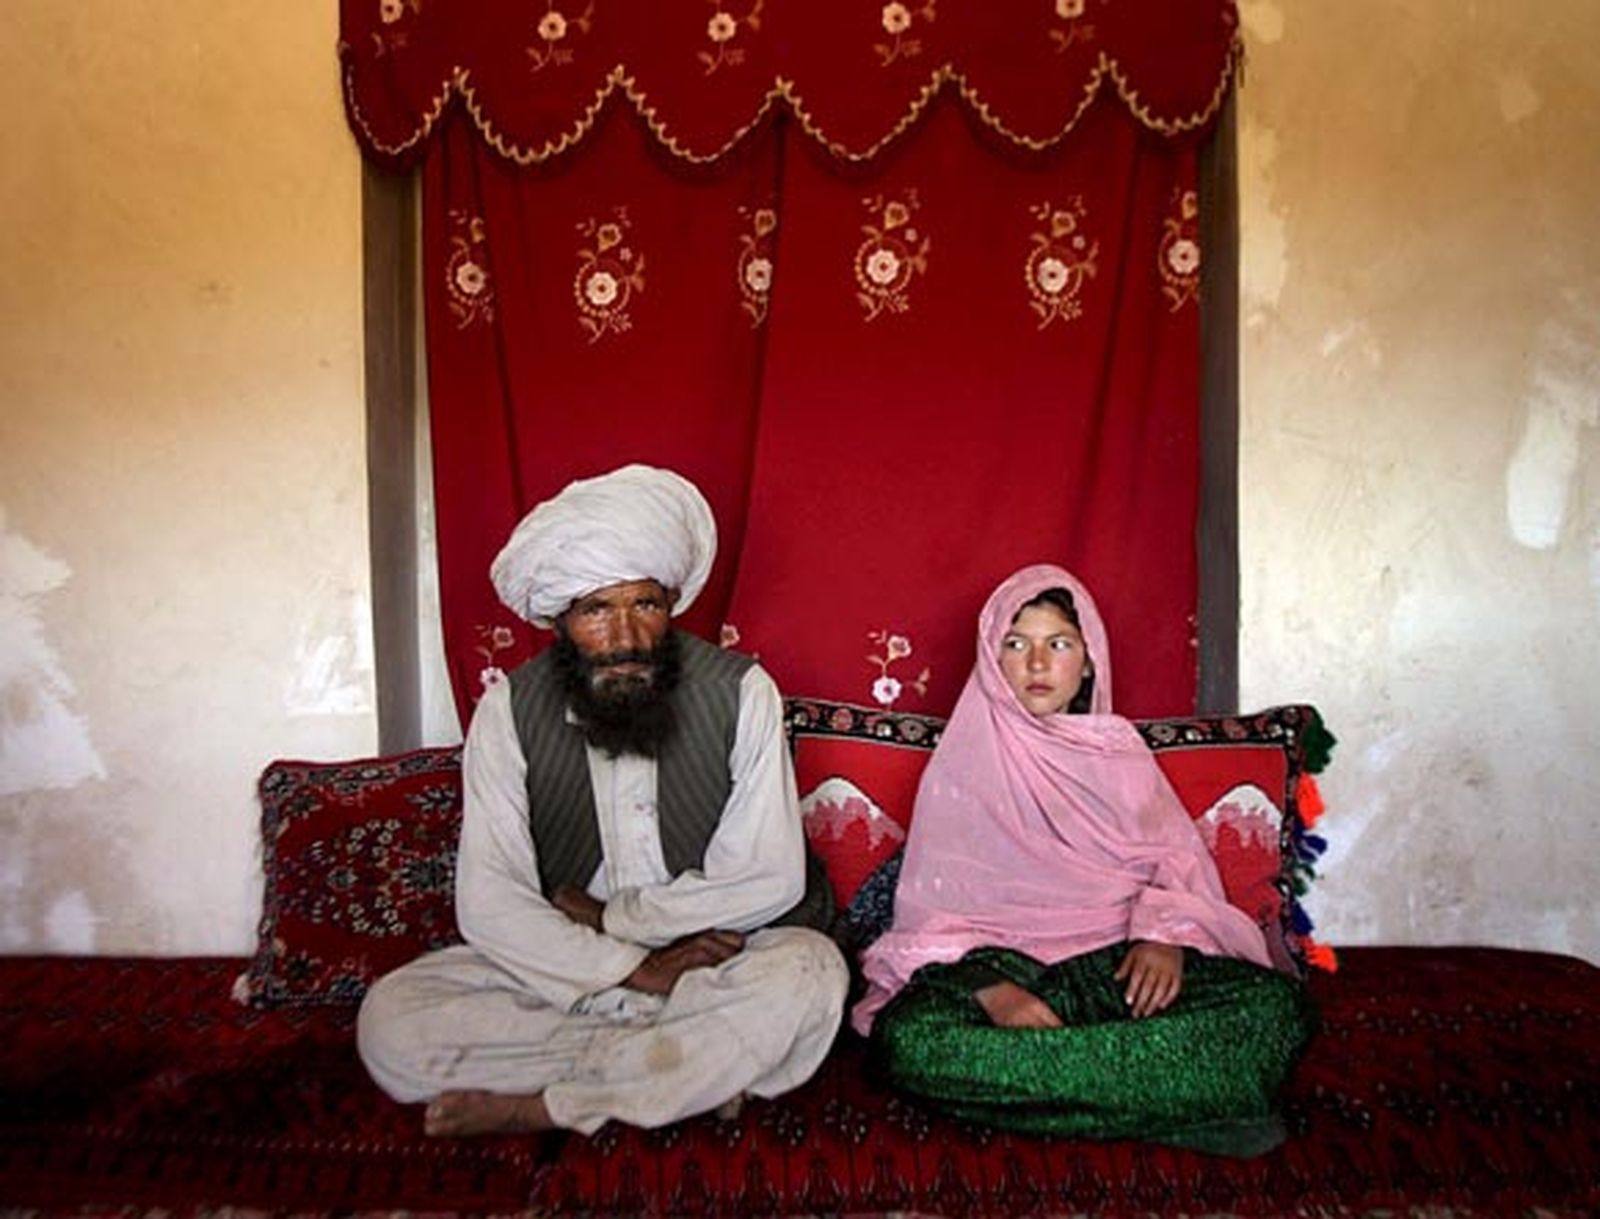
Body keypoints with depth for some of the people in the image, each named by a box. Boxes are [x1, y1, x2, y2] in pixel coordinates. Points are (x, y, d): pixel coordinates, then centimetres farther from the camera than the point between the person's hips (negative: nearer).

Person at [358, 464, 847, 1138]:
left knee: (811, 972, -32)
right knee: (389, 1019, -21)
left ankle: (538, 1107, -20)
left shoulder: (740, 692, -10)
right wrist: (634, 969, -21)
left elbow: (771, 879, -14)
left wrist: (610, 915, -9)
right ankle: (700, 1071, -19)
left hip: (718, 964, -1)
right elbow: (489, 903, -12)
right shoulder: (509, 710, -6)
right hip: (563, 973, 2)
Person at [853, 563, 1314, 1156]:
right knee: (909, 1039, -34)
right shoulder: (963, 763, 6)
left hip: (1120, 961, 2)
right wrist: (991, 989, -19)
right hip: (1001, 964, -2)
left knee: (1279, 1004, -22)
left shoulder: (1118, 747, 14)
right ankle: (1188, 1103, -28)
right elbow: (930, 907, 0)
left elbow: (1178, 857, 10)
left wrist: (1166, 932, -13)